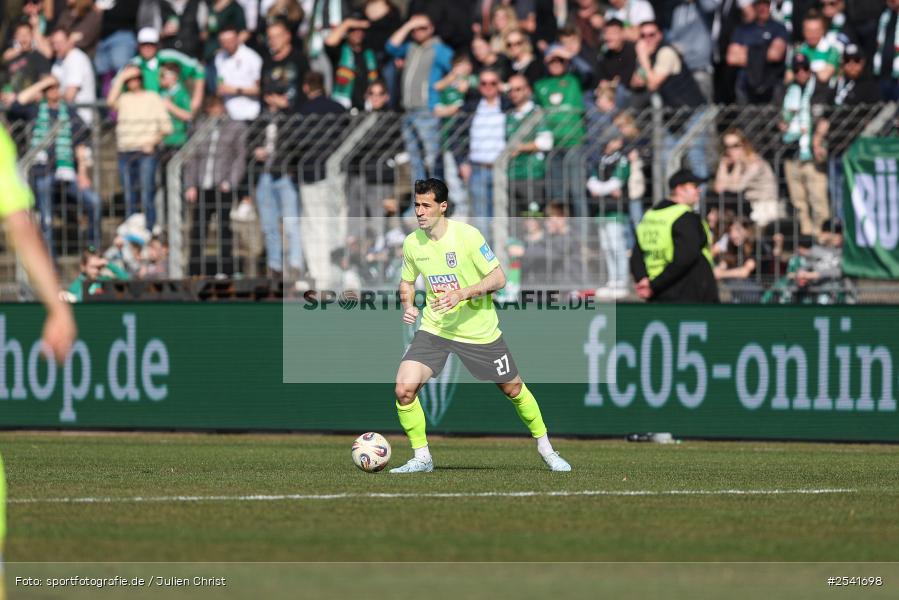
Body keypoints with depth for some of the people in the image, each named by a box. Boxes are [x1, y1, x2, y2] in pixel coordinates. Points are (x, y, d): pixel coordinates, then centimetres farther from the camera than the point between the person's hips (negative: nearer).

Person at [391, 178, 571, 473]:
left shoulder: (467, 235, -17)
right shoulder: (412, 243, -3)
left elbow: (498, 278, -15)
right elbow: (407, 281, 15)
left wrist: (461, 294, -28)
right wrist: (408, 306, -6)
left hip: (479, 331, -3)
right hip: (434, 328, 3)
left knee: (513, 389, 11)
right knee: (404, 388, -17)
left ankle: (545, 448, 33)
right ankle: (422, 458, -1)